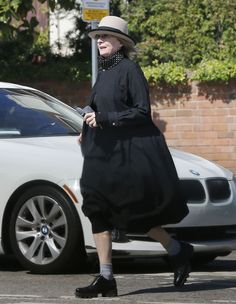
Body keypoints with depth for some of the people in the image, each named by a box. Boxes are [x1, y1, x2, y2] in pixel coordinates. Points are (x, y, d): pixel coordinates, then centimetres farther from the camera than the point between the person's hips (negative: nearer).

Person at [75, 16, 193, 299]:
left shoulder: (129, 69, -10)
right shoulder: (103, 72, 13)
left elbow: (142, 112, -15)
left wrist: (103, 119, -19)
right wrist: (88, 131, 12)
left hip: (131, 153, -8)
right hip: (104, 154, 8)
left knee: (136, 214, -1)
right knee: (97, 212, 0)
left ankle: (179, 251, 22)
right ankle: (105, 279, 1)